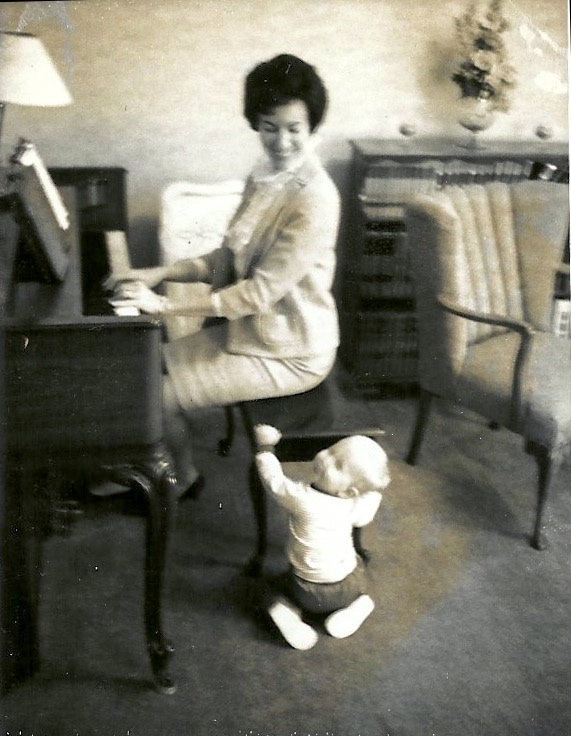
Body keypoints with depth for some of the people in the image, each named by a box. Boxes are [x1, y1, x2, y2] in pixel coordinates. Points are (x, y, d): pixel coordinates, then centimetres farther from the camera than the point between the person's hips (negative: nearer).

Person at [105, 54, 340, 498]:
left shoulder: (315, 199, -25)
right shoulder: (264, 179, 2)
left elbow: (260, 292, -28)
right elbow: (228, 260, 8)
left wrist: (165, 305, -27)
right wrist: (161, 273, -5)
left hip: (289, 355, -8)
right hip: (249, 326, 8)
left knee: (160, 394, -9)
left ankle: (182, 479, 20)